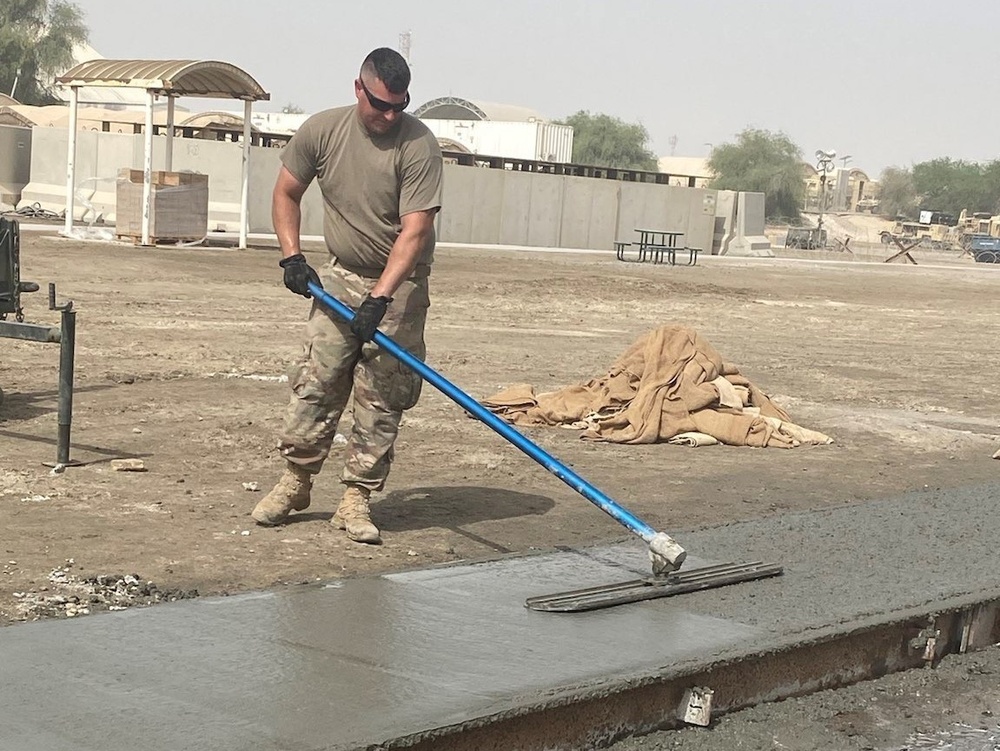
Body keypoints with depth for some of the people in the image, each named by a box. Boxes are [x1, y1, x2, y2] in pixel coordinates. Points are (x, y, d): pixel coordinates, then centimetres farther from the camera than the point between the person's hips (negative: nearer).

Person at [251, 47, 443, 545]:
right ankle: (295, 482, 15)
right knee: (315, 383, 2)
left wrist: (379, 299, -30)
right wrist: (291, 256, -3)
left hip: (400, 284, -3)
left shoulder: (419, 145, -18)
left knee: (381, 399, -2)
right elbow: (286, 193, 9)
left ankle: (356, 500, 5)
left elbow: (414, 231, -23)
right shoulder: (322, 131, -6)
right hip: (340, 277, 3)